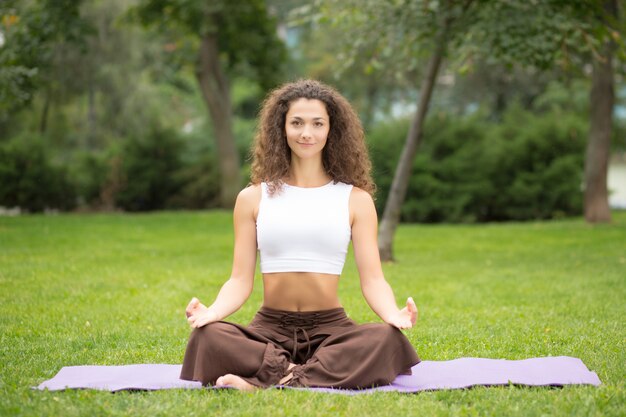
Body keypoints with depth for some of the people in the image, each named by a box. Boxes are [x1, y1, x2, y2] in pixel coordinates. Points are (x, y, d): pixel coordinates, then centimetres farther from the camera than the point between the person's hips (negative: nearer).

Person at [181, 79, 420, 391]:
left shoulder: (355, 200, 7)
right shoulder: (253, 199, 9)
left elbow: (372, 279, 0)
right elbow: (240, 279, 4)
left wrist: (395, 315, -22)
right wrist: (212, 311, -18)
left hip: (331, 330, 0)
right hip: (269, 329, 0)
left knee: (387, 338, -33)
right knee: (209, 336, -31)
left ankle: (267, 382, -33)